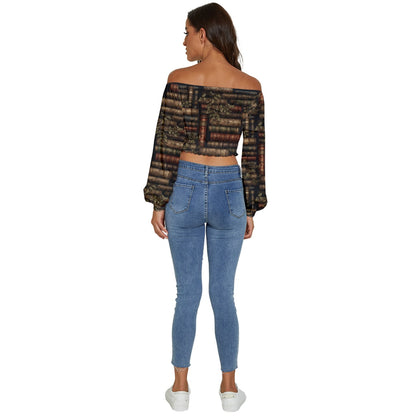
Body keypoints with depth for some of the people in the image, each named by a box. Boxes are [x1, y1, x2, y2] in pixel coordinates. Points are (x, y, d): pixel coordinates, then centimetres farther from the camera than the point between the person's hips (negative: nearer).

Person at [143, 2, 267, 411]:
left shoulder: (179, 80, -8)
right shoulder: (250, 87, -3)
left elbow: (165, 147, -9)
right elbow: (254, 154, -1)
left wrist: (158, 202, -1)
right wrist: (251, 209, 7)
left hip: (184, 189, -1)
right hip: (229, 193, 1)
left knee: (187, 293, 11)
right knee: (223, 295, 12)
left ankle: (180, 387, 17)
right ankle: (229, 387, 20)